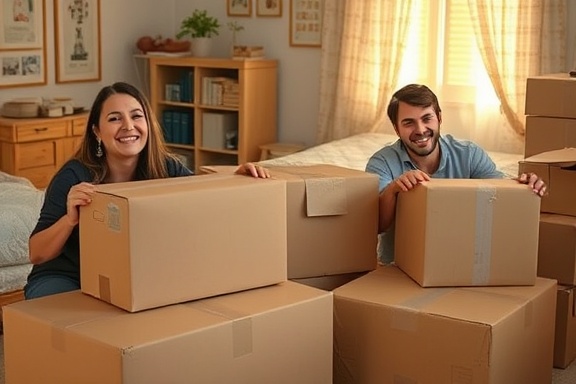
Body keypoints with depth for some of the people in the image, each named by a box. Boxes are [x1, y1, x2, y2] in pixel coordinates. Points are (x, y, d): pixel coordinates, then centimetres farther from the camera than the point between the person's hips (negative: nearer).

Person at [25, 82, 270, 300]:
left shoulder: (164, 169, -11)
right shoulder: (75, 176, -21)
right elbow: (36, 254, -22)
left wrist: (239, 178, -24)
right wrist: (70, 219, -41)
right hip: (66, 278, -4)